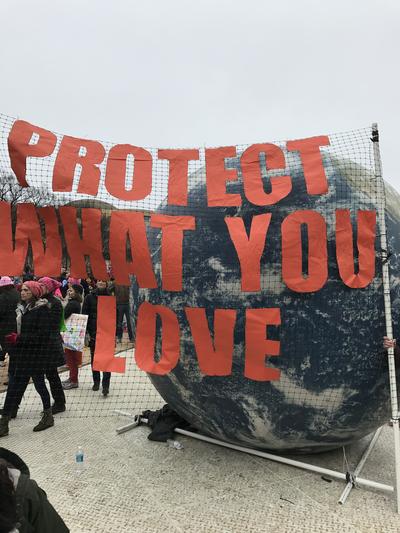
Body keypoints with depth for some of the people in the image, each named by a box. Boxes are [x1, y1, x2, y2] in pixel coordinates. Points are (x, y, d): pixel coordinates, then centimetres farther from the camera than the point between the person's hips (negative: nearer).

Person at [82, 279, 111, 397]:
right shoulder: (89, 297, 2)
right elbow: (84, 315, 2)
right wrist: (85, 332, -5)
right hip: (93, 333, 2)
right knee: (94, 358, 12)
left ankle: (105, 385, -1)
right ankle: (96, 382, 28)